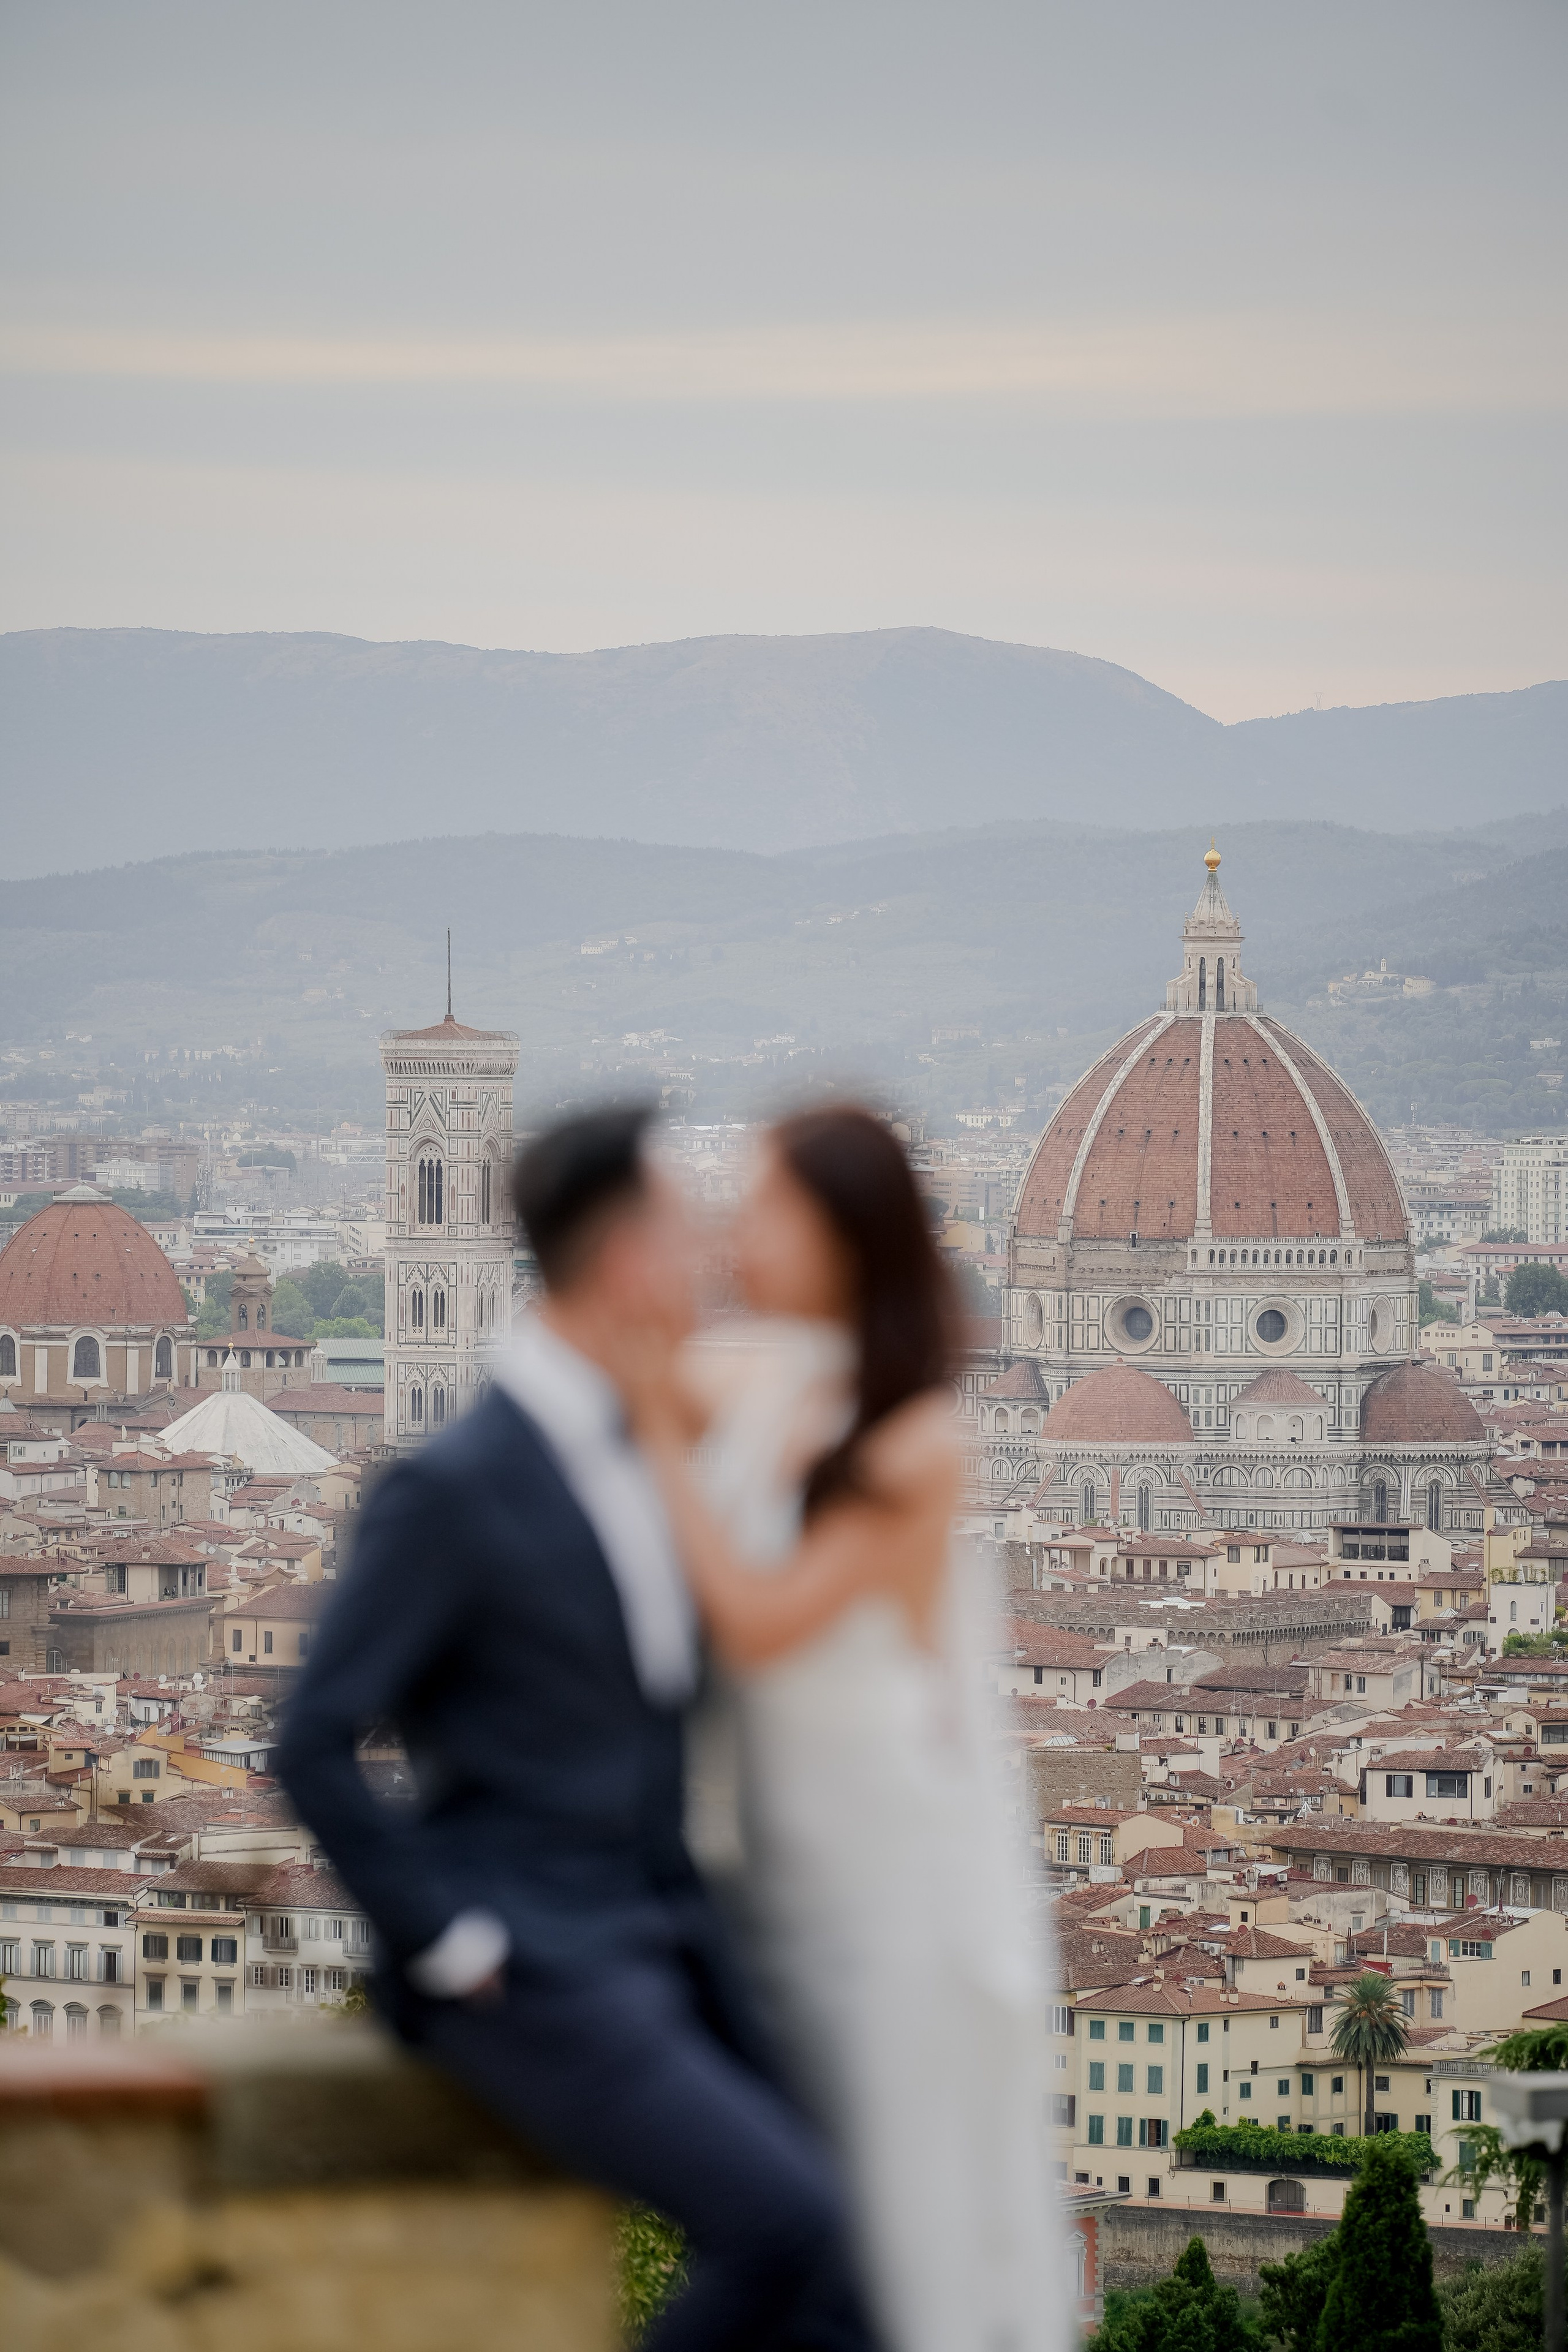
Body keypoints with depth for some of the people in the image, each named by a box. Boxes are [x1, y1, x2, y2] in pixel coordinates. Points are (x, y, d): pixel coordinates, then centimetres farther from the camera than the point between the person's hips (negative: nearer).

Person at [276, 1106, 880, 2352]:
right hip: (531, 1971, -8)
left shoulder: (652, 1449, 11)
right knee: (788, 2227, -21)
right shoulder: (454, 1486, -15)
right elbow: (314, 1750, -15)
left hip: (656, 1954, 8)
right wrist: (453, 1949, -15)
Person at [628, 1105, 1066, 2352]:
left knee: (914, 2177, 1)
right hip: (793, 1831, 6)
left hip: (899, 1839, -6)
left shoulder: (914, 1443, -18)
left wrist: (664, 1438, -18)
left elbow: (761, 1624, -21)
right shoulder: (749, 1372, 0)